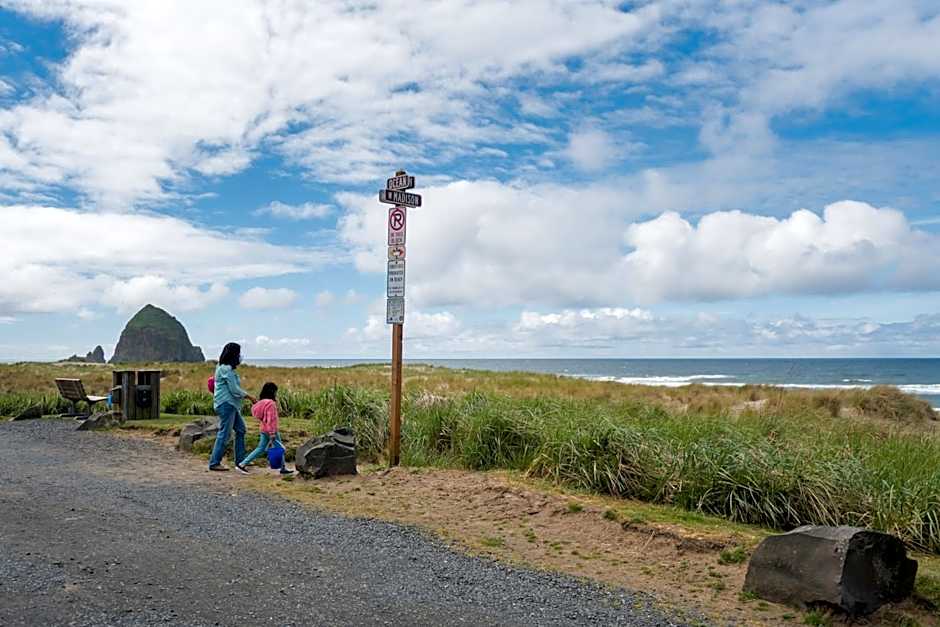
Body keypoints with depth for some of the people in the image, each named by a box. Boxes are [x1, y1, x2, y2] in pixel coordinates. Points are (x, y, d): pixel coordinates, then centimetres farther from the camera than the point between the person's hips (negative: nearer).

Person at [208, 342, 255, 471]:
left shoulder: (225, 367, 15)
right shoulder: (226, 369, -17)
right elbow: (234, 390, -18)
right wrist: (249, 396, -9)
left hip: (231, 405, 11)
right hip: (226, 404, -11)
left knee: (241, 429, 16)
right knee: (224, 434, -6)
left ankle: (240, 460, 22)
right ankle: (214, 463, 1)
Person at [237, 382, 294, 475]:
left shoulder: (262, 402, 10)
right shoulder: (270, 403, -18)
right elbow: (270, 420, -22)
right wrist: (272, 434, -22)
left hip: (264, 430, 9)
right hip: (270, 430, -9)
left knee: (261, 449, 12)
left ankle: (242, 464, 9)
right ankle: (283, 468, 13)